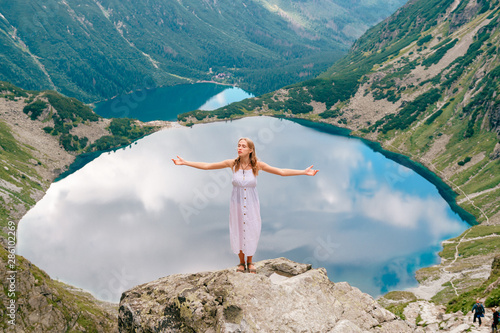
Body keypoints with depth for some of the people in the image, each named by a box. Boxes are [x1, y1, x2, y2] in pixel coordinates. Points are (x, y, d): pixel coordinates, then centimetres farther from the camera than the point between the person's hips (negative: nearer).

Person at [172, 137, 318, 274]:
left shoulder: (257, 165, -13)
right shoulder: (233, 163, -11)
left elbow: (281, 172, -8)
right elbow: (206, 166, -4)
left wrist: (304, 172, -13)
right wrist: (184, 162, -6)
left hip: (251, 204, -1)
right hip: (236, 203, 1)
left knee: (251, 233, 11)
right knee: (237, 233, 11)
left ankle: (250, 261, 37)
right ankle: (241, 262, 34)